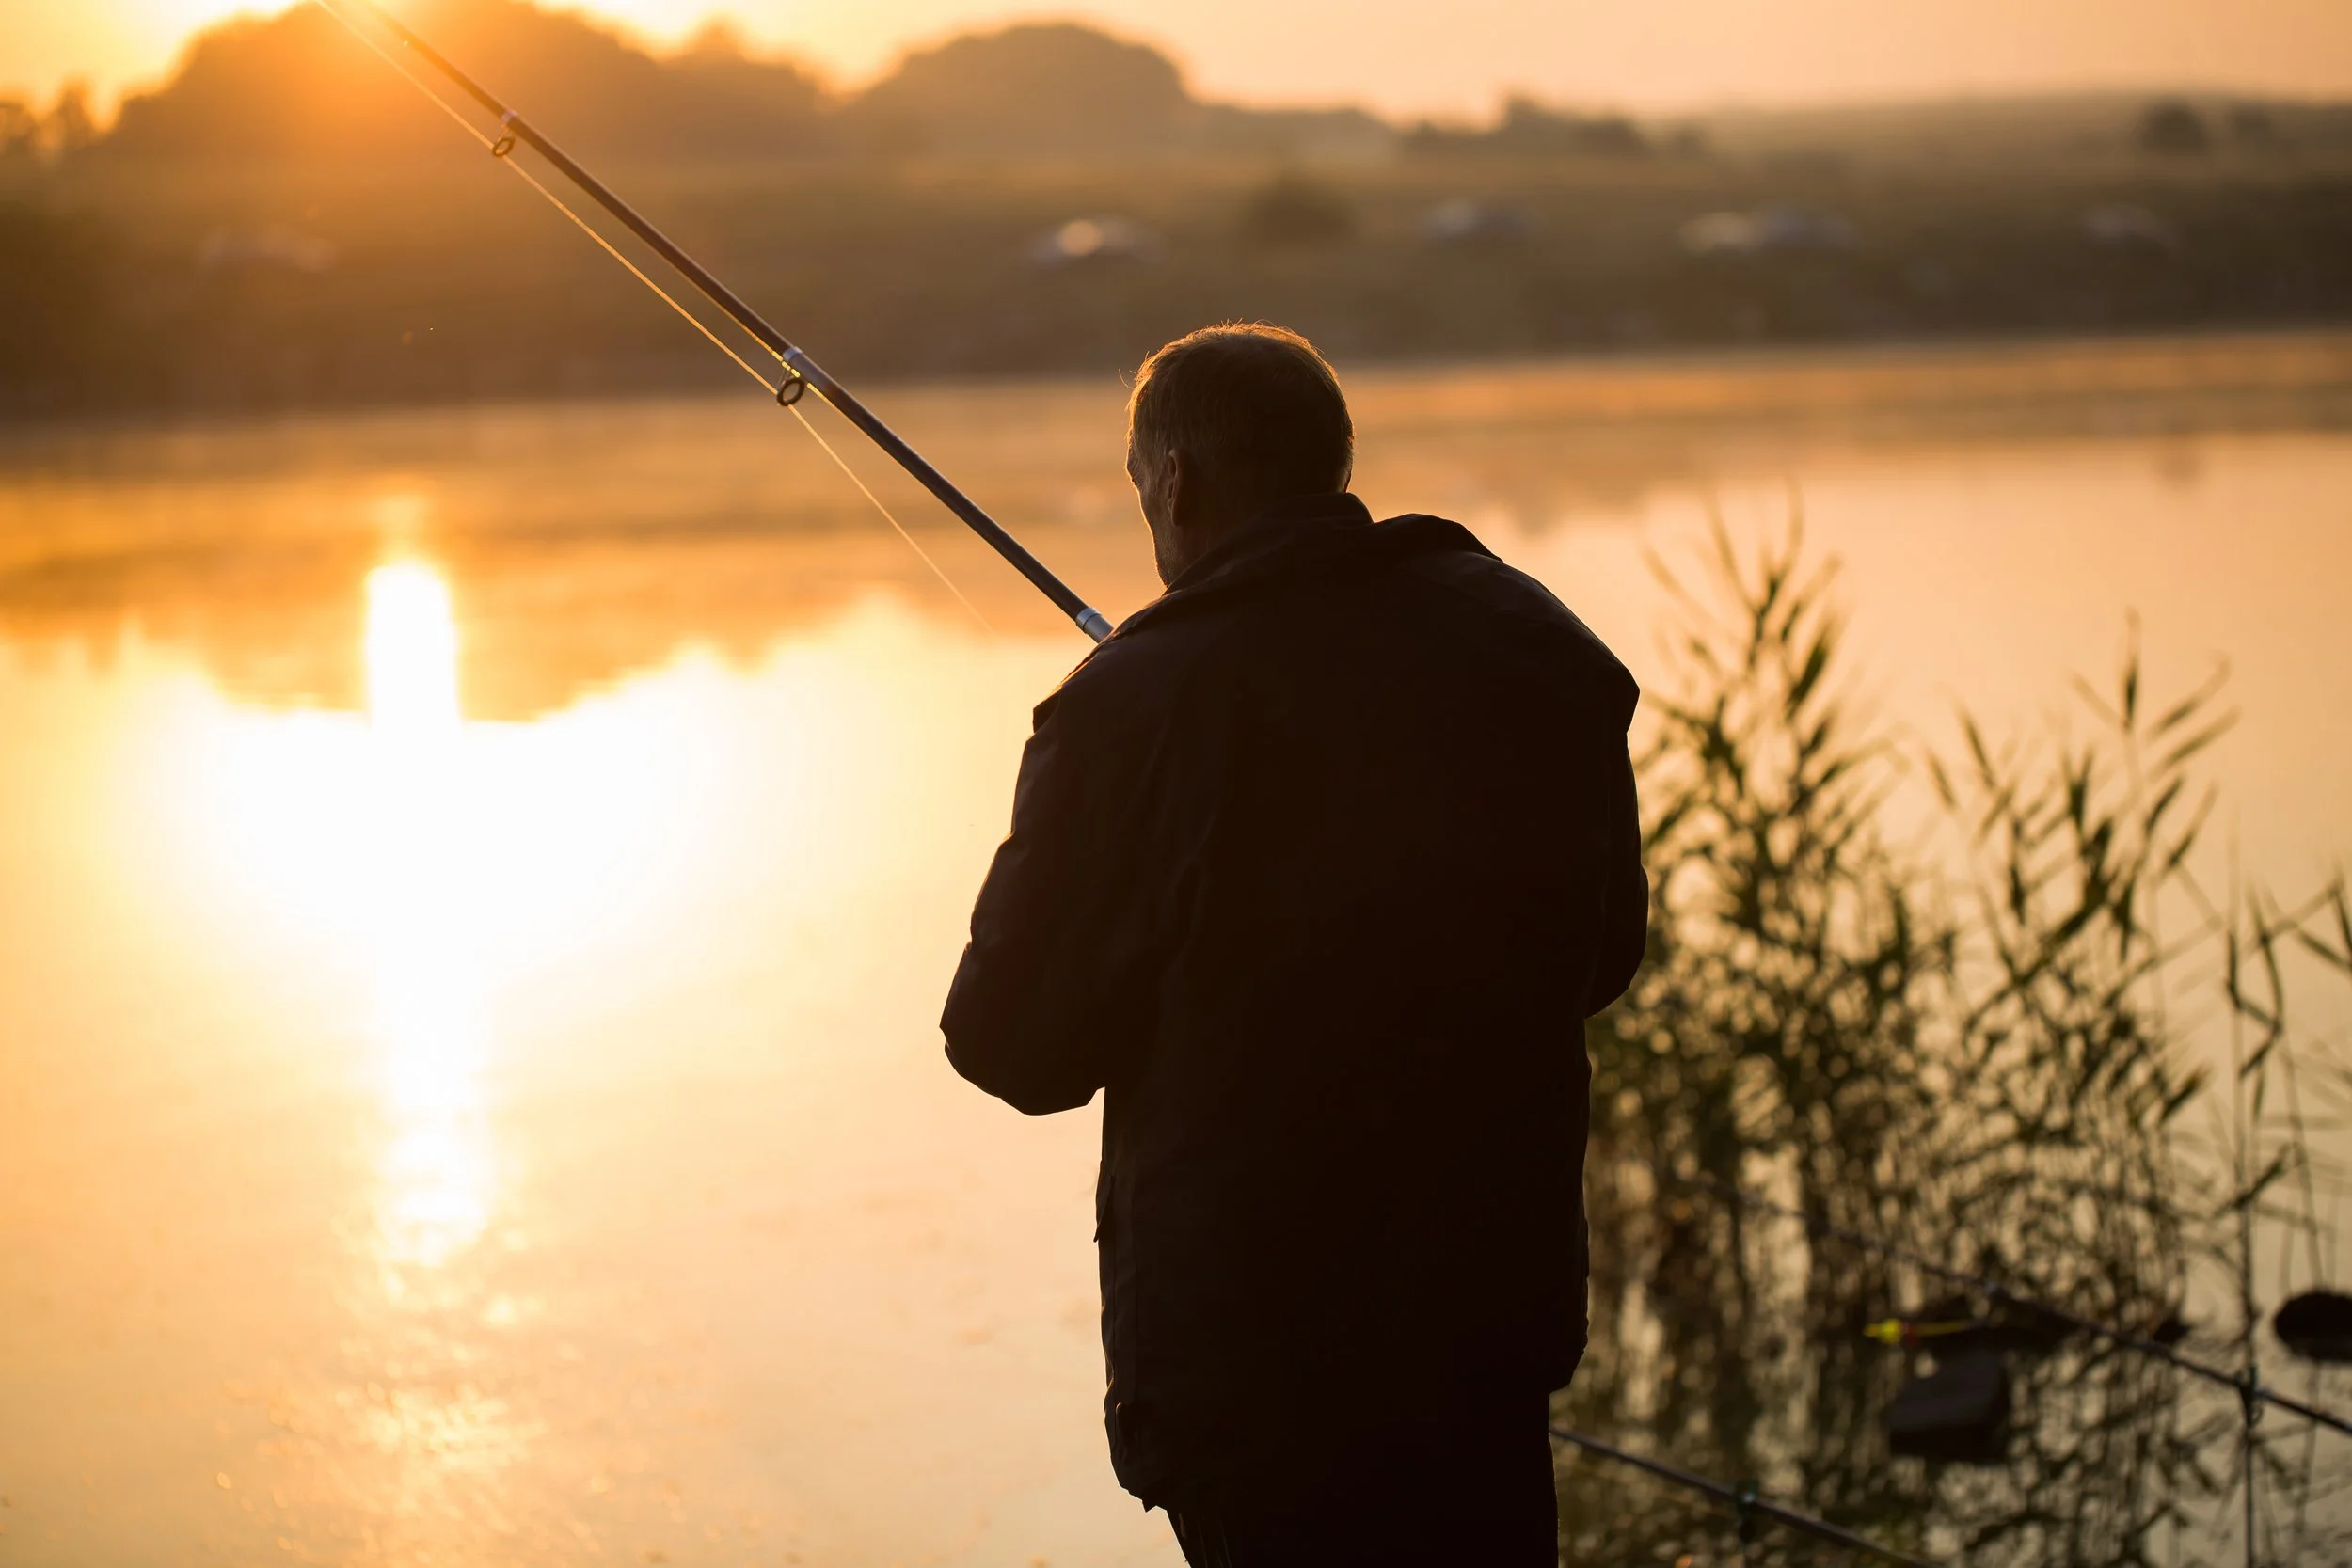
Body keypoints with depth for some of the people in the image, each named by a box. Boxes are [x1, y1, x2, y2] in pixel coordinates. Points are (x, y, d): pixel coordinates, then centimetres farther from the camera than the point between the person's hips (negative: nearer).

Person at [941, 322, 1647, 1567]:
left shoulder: (1136, 707, -19)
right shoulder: (1540, 653, -1)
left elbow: (1015, 1046, -11)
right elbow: (1603, 953, 11)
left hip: (1243, 1354, -5)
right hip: (1496, 1315, 5)